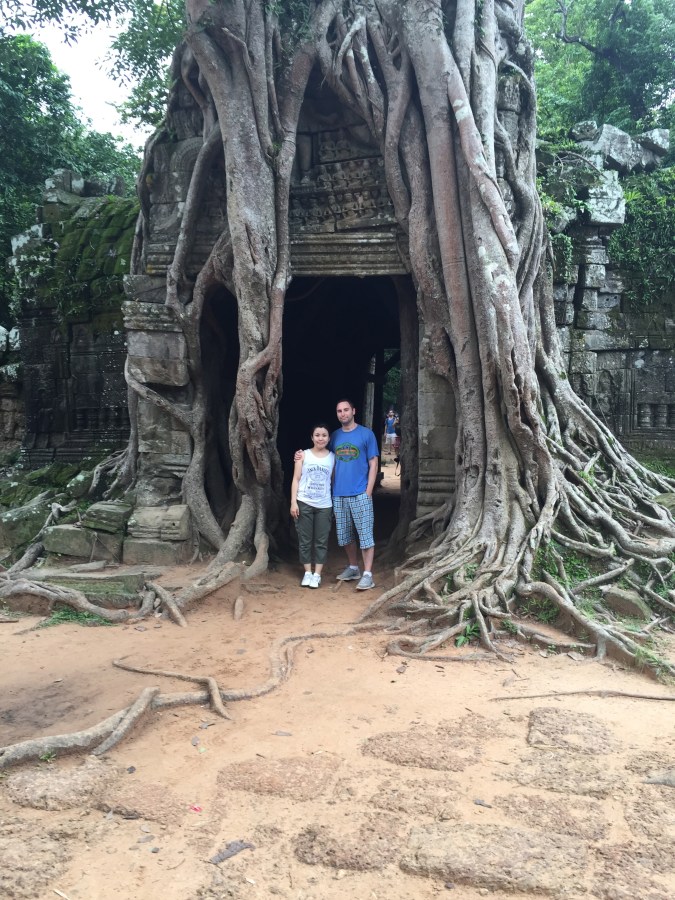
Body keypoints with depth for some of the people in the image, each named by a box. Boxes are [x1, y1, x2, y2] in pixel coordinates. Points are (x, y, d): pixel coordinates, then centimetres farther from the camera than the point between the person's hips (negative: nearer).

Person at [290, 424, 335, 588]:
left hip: (324, 505, 1)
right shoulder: (304, 455, 1)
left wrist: (336, 504, 0)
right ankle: (307, 572, 17)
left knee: (321, 541, 4)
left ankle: (317, 574, 14)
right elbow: (296, 479, 1)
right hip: (304, 503, 0)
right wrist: (293, 502, -6)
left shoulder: (333, 457, 4)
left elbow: (334, 480, 5)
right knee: (305, 540, 6)